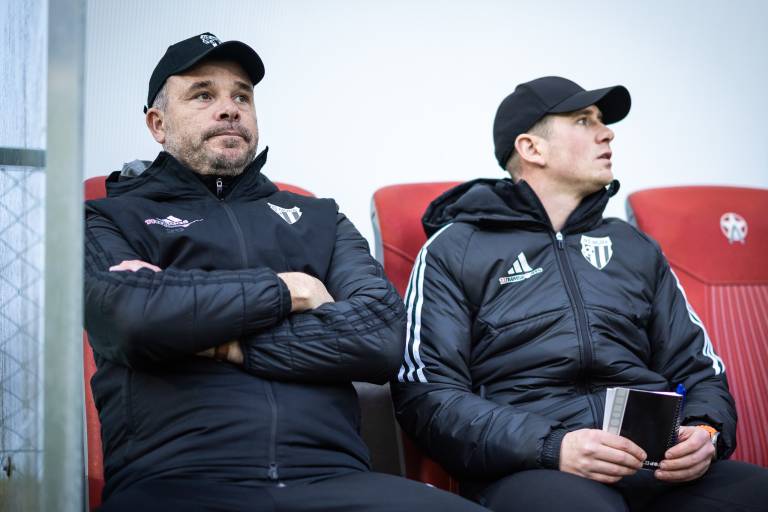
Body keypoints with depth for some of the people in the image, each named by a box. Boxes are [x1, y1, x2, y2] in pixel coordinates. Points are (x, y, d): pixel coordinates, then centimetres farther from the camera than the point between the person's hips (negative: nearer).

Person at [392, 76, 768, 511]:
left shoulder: (636, 248, 24)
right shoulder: (454, 249, 9)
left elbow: (700, 369, 22)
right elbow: (426, 393, 0)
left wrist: (705, 433, -3)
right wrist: (552, 446, -15)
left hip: (659, 466, 4)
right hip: (533, 467, -4)